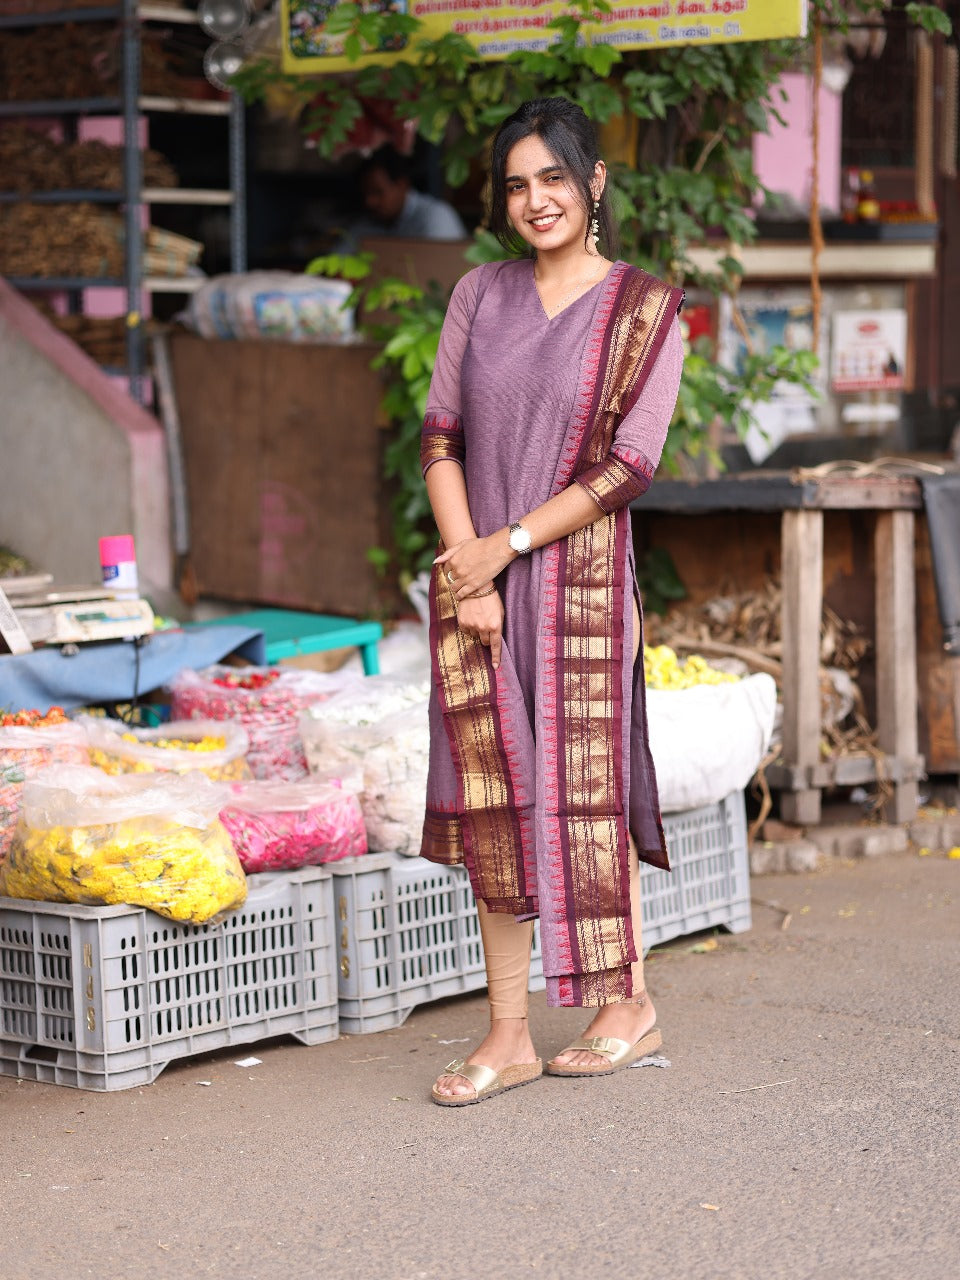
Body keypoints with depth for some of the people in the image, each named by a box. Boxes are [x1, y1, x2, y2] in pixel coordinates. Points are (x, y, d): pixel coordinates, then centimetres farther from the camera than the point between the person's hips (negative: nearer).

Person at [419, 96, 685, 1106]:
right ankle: (508, 1034, 10)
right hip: (474, 579, 4)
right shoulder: (480, 296, 8)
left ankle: (628, 1004, 19)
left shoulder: (643, 311, -3)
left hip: (577, 577, -4)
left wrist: (510, 543, -13)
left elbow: (631, 463, -9)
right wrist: (467, 573, -7)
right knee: (491, 796, 3)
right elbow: (440, 434, 5)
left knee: (580, 786, 1)